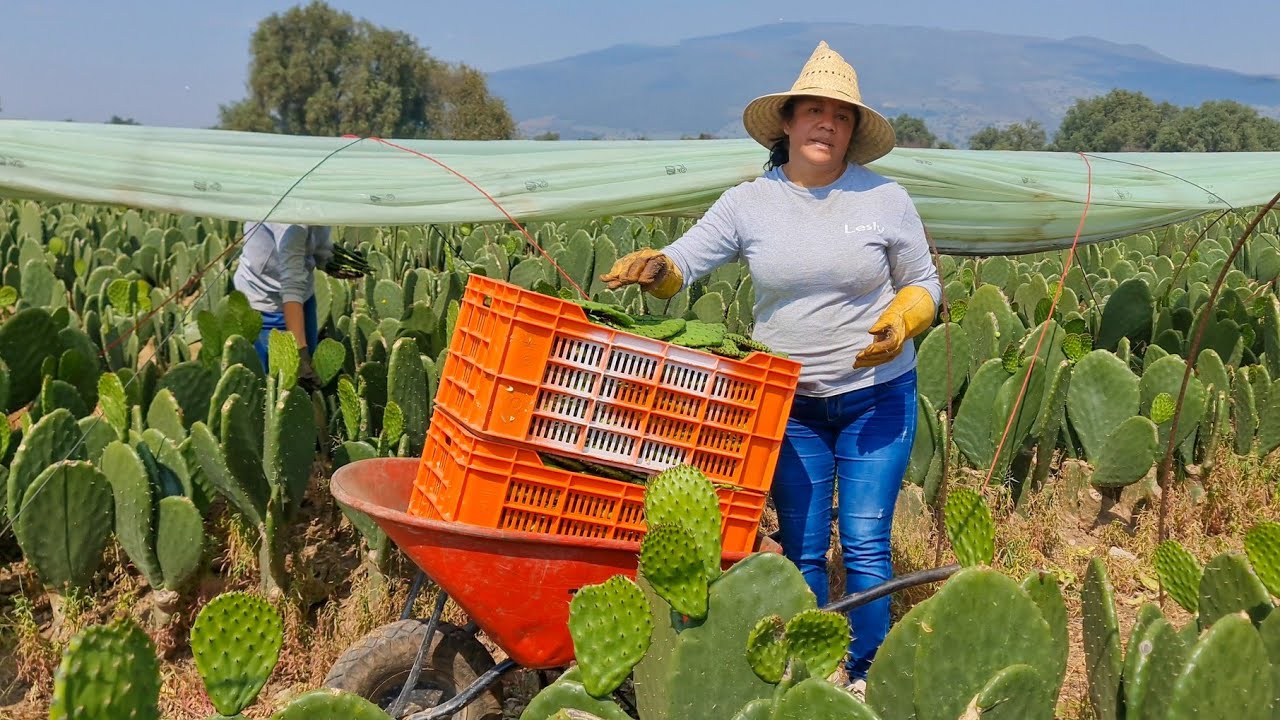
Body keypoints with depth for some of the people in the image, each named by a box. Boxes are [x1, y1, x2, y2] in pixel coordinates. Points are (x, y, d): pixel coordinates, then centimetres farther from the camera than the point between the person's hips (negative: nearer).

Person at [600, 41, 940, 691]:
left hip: (876, 397, -1)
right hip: (789, 400, 1)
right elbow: (683, 263, -5)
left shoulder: (884, 200, -4)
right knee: (801, 548, 7)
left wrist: (900, 322, -18)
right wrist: (653, 266, -29)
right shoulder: (748, 203, -3)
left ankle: (866, 677, 20)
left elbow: (924, 287, 4)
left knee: (865, 545, 1)